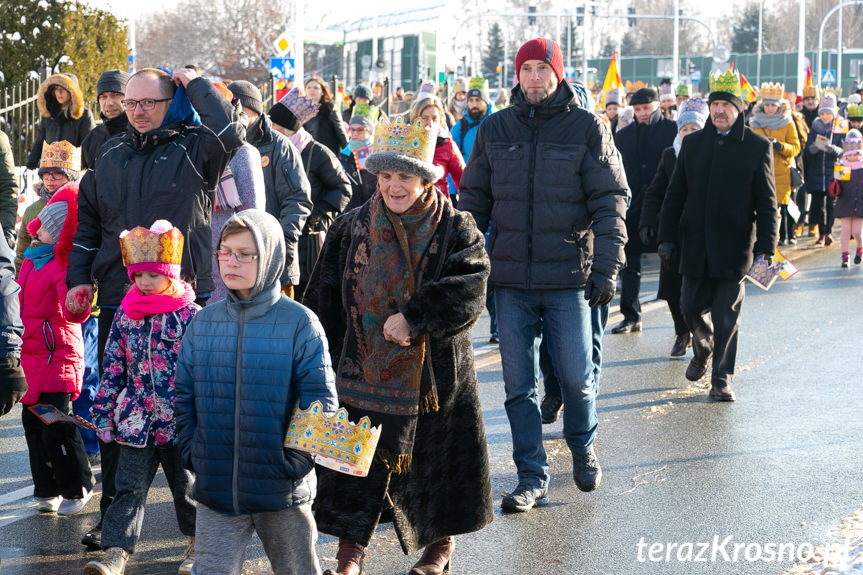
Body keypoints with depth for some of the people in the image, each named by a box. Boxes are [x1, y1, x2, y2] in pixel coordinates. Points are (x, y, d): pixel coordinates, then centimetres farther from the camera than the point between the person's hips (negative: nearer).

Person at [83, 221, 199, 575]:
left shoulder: (192, 316, -8)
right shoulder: (126, 314, 5)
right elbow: (113, 367, 9)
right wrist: (103, 411, 6)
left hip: (179, 424, -3)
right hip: (135, 420, 3)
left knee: (186, 485, 12)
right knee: (129, 487, 0)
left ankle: (197, 545, 30)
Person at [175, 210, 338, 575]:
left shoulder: (299, 323, -8)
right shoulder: (204, 322, 3)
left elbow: (321, 404, -9)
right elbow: (184, 396, 8)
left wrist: (295, 462, -13)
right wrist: (192, 455, 0)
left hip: (282, 491, -2)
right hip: (216, 489, 2)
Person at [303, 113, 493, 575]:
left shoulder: (456, 230, -5)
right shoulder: (351, 230, 2)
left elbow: (468, 291, -18)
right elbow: (325, 299, 7)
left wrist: (413, 317, -25)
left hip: (435, 371, -1)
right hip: (366, 370, 1)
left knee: (438, 456, 10)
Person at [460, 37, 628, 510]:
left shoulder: (587, 127, -1)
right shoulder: (495, 130, 6)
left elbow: (609, 201, -2)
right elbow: (474, 200, 11)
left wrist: (607, 267, -10)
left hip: (568, 276, -2)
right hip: (511, 279, 2)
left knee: (577, 377, 1)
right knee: (518, 384, 3)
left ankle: (582, 449, 30)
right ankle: (532, 478, 13)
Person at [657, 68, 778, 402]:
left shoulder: (757, 147, -1)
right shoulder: (692, 143, 7)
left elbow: (766, 203, -1)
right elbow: (675, 195, 10)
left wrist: (766, 247, -8)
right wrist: (667, 237, 4)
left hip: (734, 247, -3)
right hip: (695, 246, 3)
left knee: (726, 316, -2)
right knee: (691, 308, 11)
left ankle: (722, 378, 8)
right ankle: (703, 349, 41)